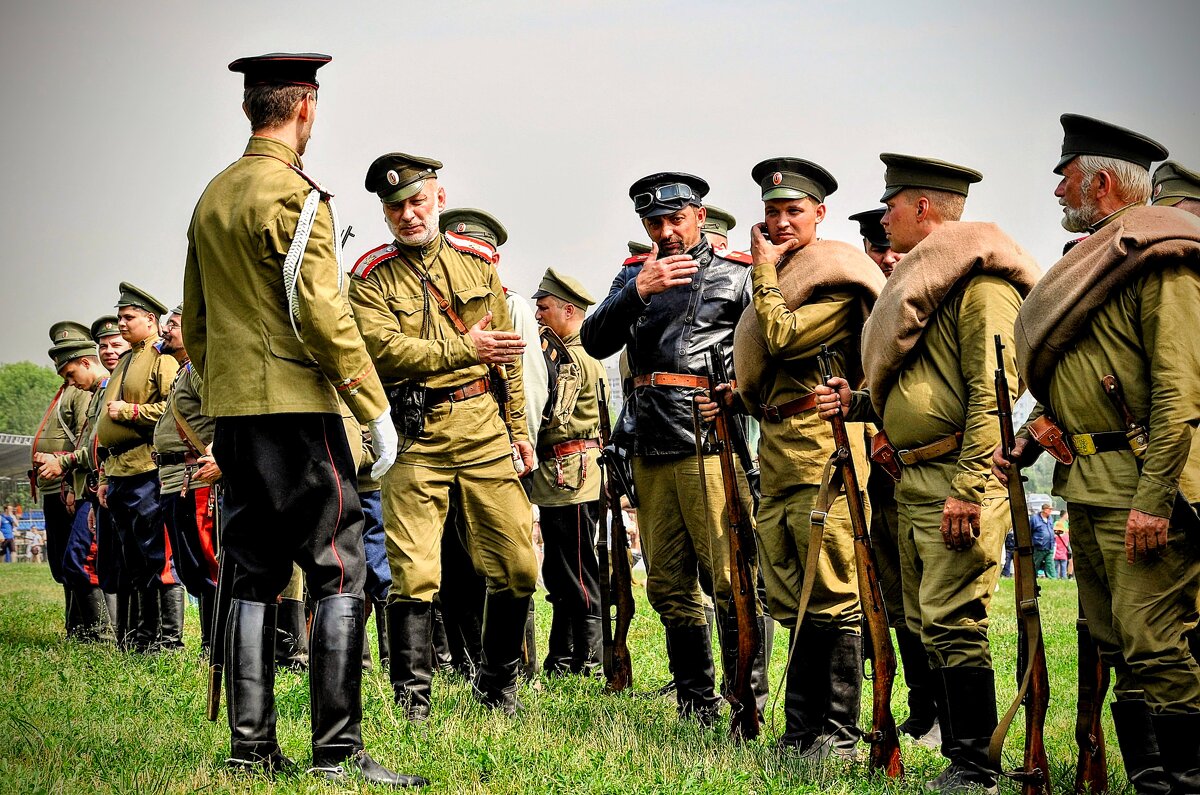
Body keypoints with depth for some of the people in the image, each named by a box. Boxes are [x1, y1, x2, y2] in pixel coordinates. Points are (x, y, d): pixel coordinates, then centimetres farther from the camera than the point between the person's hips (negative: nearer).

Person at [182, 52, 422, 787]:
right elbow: (322, 313, -17)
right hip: (298, 408, -8)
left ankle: (251, 746, 10)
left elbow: (195, 324, 20)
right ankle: (338, 751, -9)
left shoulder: (213, 197, 15)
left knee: (254, 576, 10)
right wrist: (376, 408, -13)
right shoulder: (296, 196, -11)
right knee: (338, 574, -6)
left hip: (233, 413, 8)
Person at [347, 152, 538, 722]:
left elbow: (506, 350, 16)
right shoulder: (371, 278, 2)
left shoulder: (477, 261, 13)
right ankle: (412, 697, 3)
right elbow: (383, 350, -14)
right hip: (415, 438, -3)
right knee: (414, 573, -7)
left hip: (486, 431, 3)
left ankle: (499, 685, 21)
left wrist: (519, 429, 13)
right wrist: (464, 348, -16)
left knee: (517, 567, 4)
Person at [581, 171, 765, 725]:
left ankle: (750, 705, -4)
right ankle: (695, 705, 18)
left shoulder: (737, 275, 4)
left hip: (710, 443, -5)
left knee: (731, 580, -9)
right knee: (668, 586, 9)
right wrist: (638, 292, -11)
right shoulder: (634, 276, 16)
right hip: (648, 447, 5)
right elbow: (596, 343, 3)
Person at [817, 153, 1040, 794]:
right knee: (927, 626, 11)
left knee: (954, 621, -11)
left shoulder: (979, 278, -10)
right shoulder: (919, 280, 21)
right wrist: (859, 401, 11)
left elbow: (993, 389, -18)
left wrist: (969, 487, -24)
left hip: (958, 479, -10)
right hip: (911, 482, 10)